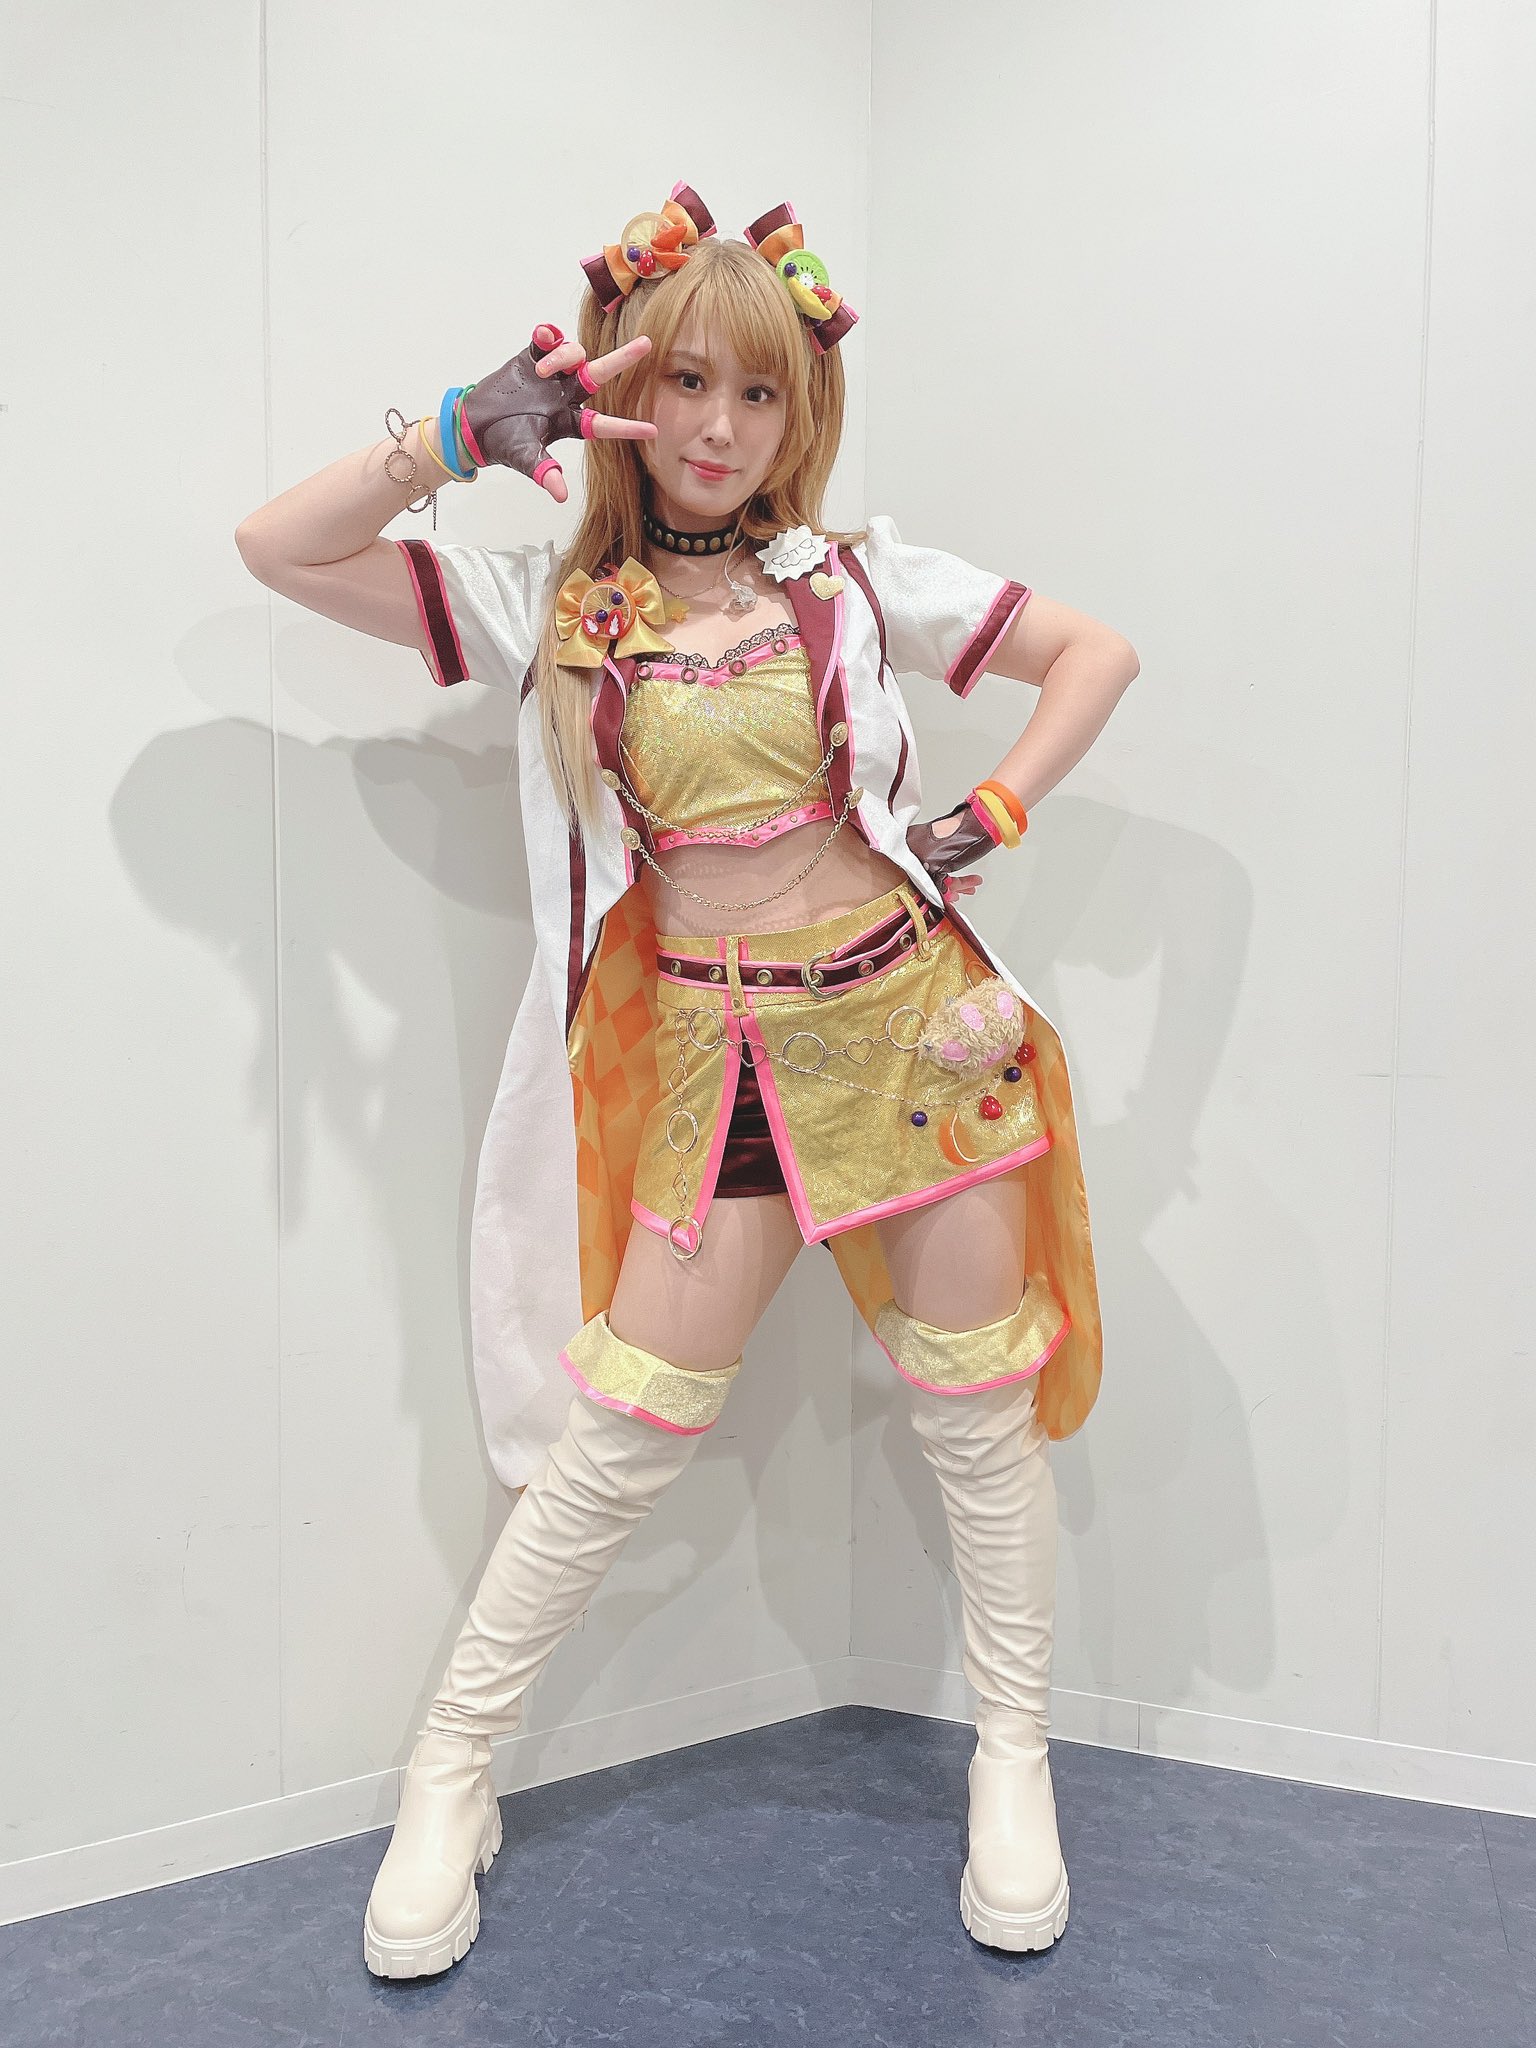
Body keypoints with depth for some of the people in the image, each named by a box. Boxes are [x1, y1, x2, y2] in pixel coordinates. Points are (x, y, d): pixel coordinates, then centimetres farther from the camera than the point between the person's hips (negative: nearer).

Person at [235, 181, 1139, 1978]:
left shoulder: (856, 581, 3)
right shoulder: (551, 605, 3)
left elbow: (1098, 649, 10)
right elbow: (282, 550, -2)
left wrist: (993, 814, -1)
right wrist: (467, 433, -8)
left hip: (909, 1015, 1)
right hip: (715, 1050, -1)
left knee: (976, 1411, 9)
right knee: (625, 1430, 2)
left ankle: (1013, 1761, 30)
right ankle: (448, 1777, 21)